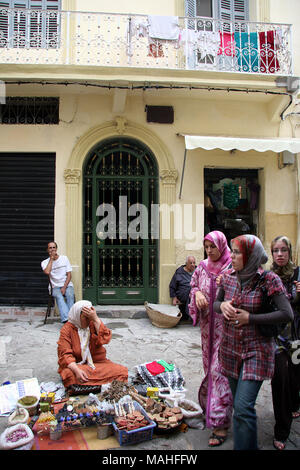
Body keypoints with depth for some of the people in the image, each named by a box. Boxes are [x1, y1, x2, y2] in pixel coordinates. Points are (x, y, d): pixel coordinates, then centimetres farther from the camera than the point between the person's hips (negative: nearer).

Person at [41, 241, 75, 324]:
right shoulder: (45, 262, 7)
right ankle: (66, 319, -48)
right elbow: (47, 272, -17)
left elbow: (69, 274, 4)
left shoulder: (64, 258, 9)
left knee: (70, 295, -32)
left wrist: (64, 287, -10)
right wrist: (51, 259, -8)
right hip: (55, 287, -1)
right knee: (59, 296, -34)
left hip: (67, 285, 1)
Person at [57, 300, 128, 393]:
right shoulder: (67, 329, -5)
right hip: (77, 364, -2)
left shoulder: (94, 323, 5)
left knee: (123, 371, -19)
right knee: (69, 375, -37)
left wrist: (95, 318, -20)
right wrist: (77, 370, -32)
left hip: (98, 363, 2)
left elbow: (105, 338, -11)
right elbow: (65, 354, -15)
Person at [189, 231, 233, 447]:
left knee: (220, 370, -5)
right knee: (210, 367, 16)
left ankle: (220, 423, 4)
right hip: (208, 325, 6)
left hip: (226, 325, -5)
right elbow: (194, 286, 17)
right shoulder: (203, 267, 8)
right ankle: (211, 408, 35)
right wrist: (198, 293, -5)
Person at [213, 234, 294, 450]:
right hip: (230, 348, 5)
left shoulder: (268, 279, -14)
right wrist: (222, 305, -11)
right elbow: (215, 303, 14)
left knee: (243, 407, -11)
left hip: (256, 350, -5)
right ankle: (249, 445, 39)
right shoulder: (228, 277, 1)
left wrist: (250, 318, -19)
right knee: (239, 403, 18)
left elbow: (287, 314, -18)